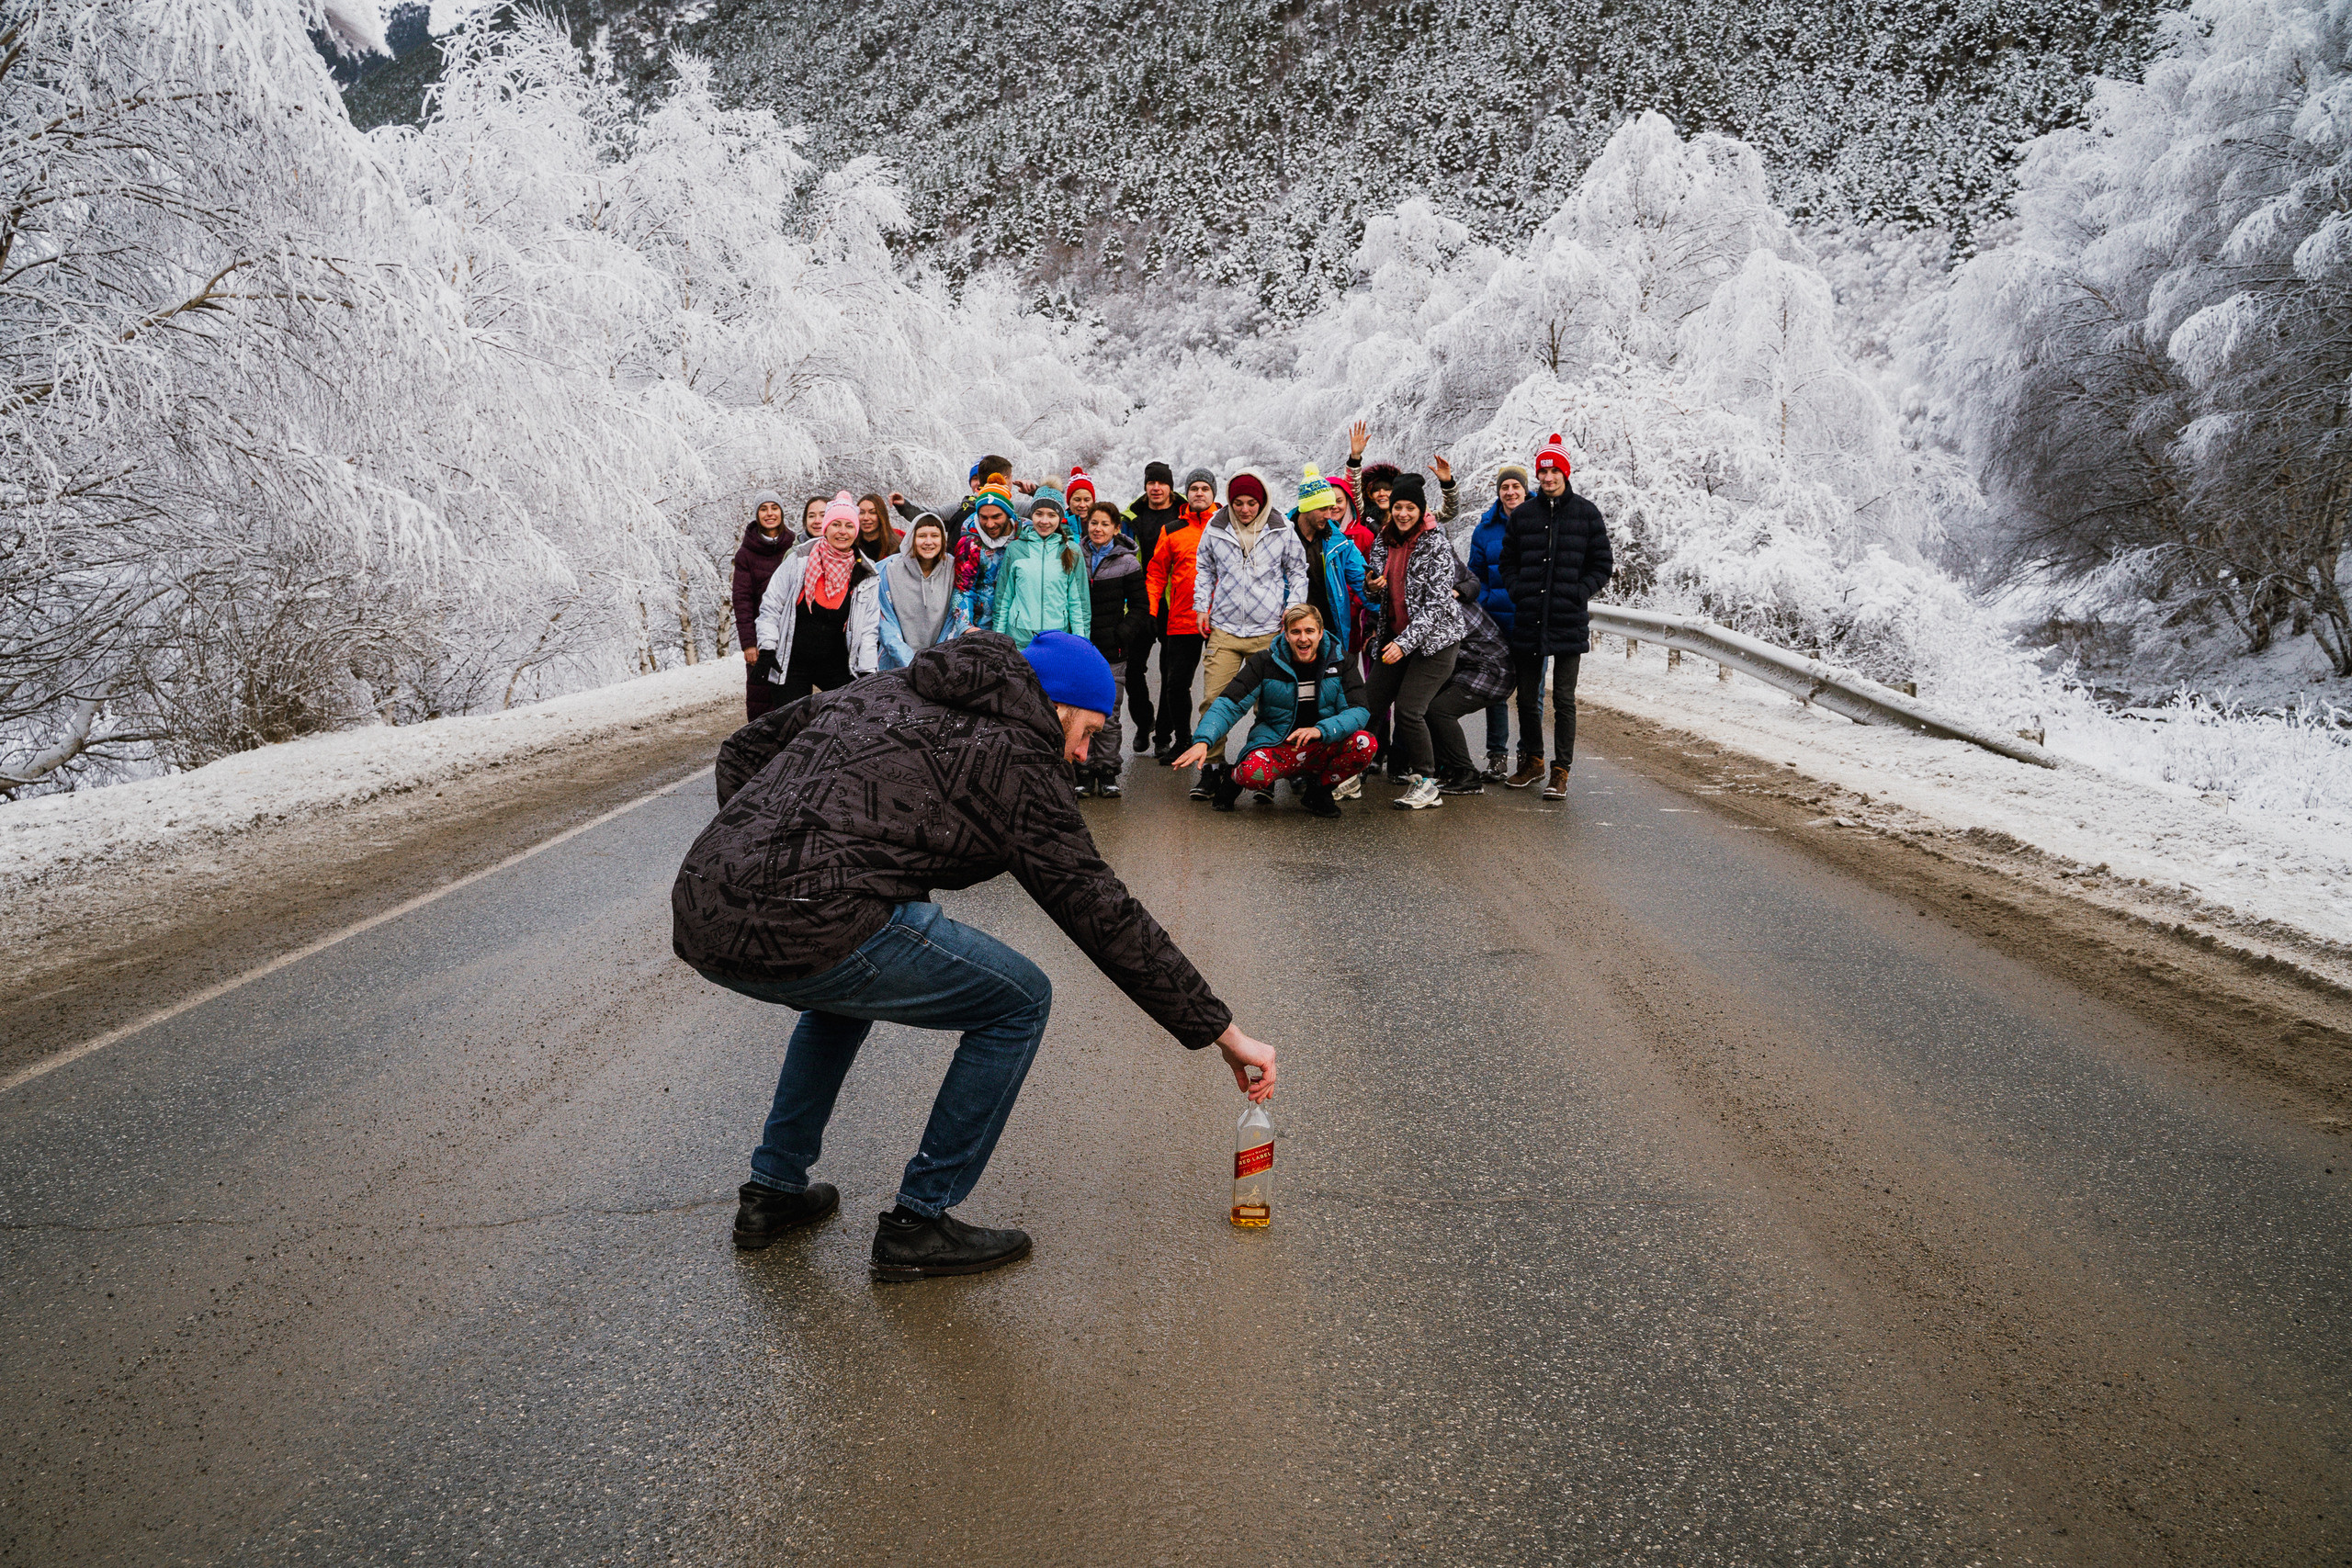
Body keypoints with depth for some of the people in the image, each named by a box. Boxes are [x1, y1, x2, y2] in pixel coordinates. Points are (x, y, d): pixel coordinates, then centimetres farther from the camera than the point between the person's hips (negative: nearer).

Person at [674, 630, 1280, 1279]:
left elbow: (745, 747, 30)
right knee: (1019, 1002, 8)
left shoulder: (886, 690, 25)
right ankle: (917, 1225, 15)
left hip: (699, 918, 9)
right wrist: (1225, 1034, 7)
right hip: (804, 929, -9)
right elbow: (1106, 917, 1)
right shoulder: (1015, 757, 3)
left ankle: (773, 1191, 40)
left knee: (846, 987, 39)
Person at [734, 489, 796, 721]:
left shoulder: (794, 548, 6)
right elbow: (742, 598, -1)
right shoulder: (746, 553, 3)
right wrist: (748, 642, -11)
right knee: (759, 701, -4)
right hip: (760, 636, -1)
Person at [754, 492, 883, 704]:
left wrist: (867, 671, -4)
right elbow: (770, 606, 2)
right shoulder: (798, 561, -2)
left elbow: (869, 629, 5)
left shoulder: (865, 575, 4)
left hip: (837, 667, 1)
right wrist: (767, 648, -7)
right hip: (793, 666, -1)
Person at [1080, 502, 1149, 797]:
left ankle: (1108, 773, 9)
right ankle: (1085, 772, 8)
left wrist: (1119, 635, -8)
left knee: (1109, 714, 0)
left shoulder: (1127, 562, 3)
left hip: (1112, 651, -1)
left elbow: (1140, 606, 5)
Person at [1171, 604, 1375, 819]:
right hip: (1278, 743, -2)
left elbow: (1358, 710, -9)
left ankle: (1318, 790, 0)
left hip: (1324, 746, 3)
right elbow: (1229, 703, -10)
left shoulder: (1340, 662, -1)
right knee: (1253, 774, -36)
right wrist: (1203, 741, -27)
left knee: (1366, 744, -28)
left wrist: (1321, 731, -28)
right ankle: (1233, 777, 4)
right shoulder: (1266, 663, -5)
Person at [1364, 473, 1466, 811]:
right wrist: (1373, 583, -3)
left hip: (1435, 638, -7)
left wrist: (1405, 642, -25)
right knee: (1369, 701, 1)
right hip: (1396, 636, 7)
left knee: (1409, 709, -14)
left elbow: (1437, 602, -19)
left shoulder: (1436, 545, -14)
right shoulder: (1386, 540, 7)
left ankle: (1426, 783, 0)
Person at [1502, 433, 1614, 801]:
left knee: (1563, 699, -3)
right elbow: (1508, 561, 16)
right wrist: (1519, 591, 0)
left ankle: (1560, 771, 3)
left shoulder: (1586, 513, 3)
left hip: (1569, 621, -3)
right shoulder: (1522, 514, 9)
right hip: (1528, 619, 3)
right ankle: (1532, 760, 26)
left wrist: (1578, 595, -7)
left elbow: (1603, 565, 5)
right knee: (1527, 696, 10)